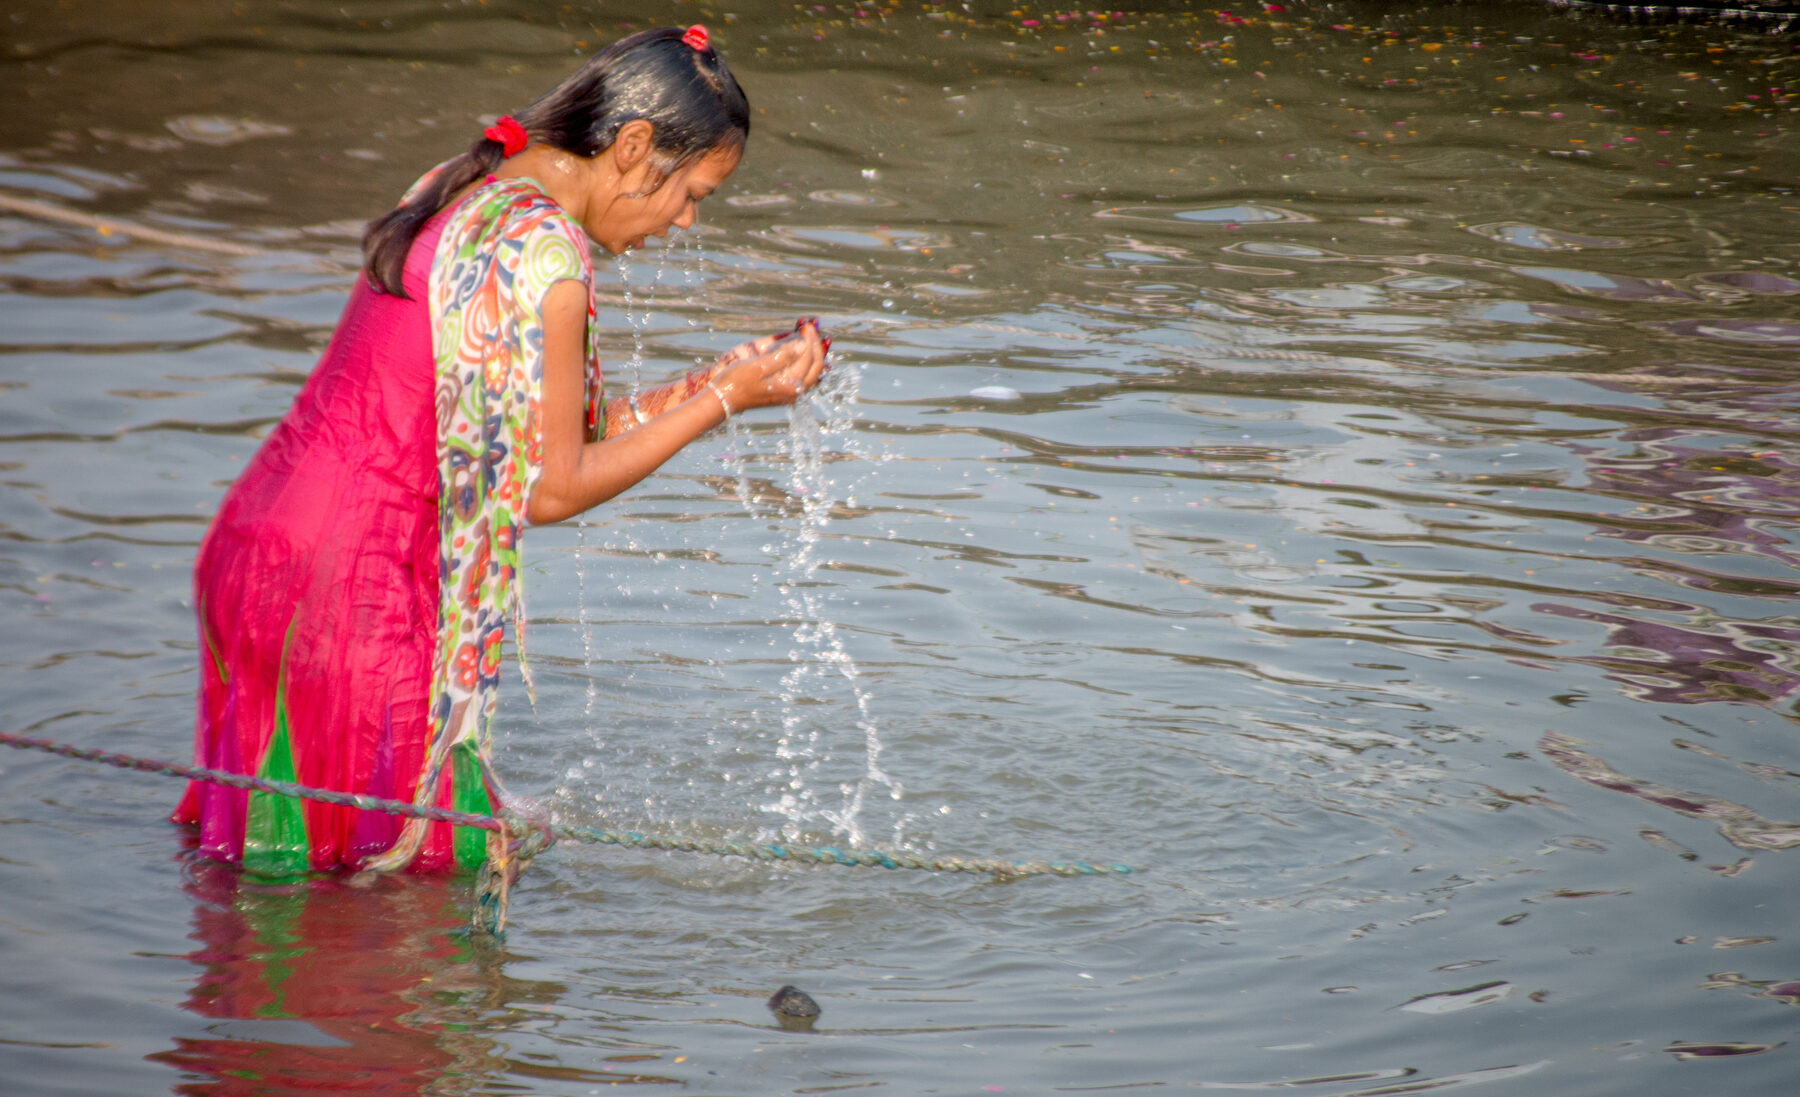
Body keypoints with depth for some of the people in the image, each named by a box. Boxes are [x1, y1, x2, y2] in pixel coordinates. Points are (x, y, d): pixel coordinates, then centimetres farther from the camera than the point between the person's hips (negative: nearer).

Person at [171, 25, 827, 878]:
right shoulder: (544, 247, -17)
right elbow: (548, 488, -13)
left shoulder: (457, 195, 11)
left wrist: (698, 387, 11)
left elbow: (517, 433, 14)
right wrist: (725, 401, -5)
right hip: (348, 602, -10)